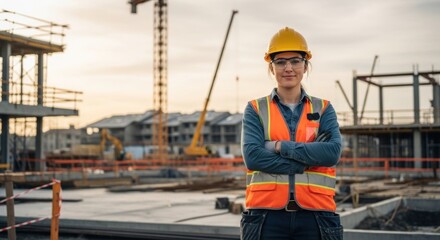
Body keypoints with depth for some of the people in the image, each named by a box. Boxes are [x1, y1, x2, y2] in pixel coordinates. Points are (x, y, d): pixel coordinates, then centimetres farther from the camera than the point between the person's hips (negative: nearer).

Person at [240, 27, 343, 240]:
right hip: (267, 216, -1)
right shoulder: (256, 110, 7)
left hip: (314, 216, 1)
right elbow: (252, 156, -9)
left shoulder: (323, 109, 11)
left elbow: (333, 152, -7)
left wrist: (280, 146, -9)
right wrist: (309, 159, -11)